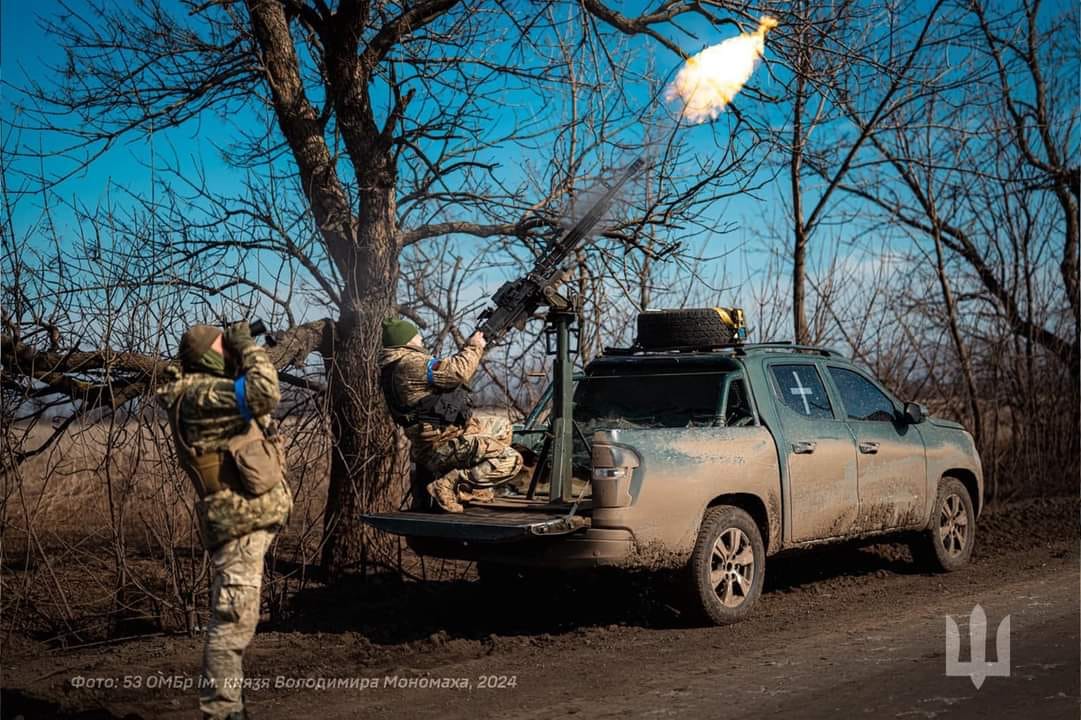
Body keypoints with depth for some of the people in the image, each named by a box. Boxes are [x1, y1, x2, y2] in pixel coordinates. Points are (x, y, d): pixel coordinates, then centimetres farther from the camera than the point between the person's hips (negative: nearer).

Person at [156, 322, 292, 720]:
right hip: (239, 519, -11)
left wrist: (244, 351, 13)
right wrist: (248, 346, -13)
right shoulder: (199, 395, -16)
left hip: (246, 517, 11)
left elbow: (254, 405, 26)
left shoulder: (208, 391, 15)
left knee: (234, 617, 17)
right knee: (234, 619, -9)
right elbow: (264, 393, -28)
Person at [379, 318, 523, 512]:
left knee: (502, 427, 27)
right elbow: (456, 372, -25)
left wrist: (468, 350, 16)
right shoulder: (409, 363, -19)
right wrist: (474, 348, -8)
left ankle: (475, 488, 17)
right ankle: (448, 486, -15)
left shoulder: (397, 365, 14)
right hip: (440, 446, -11)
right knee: (511, 460, -21)